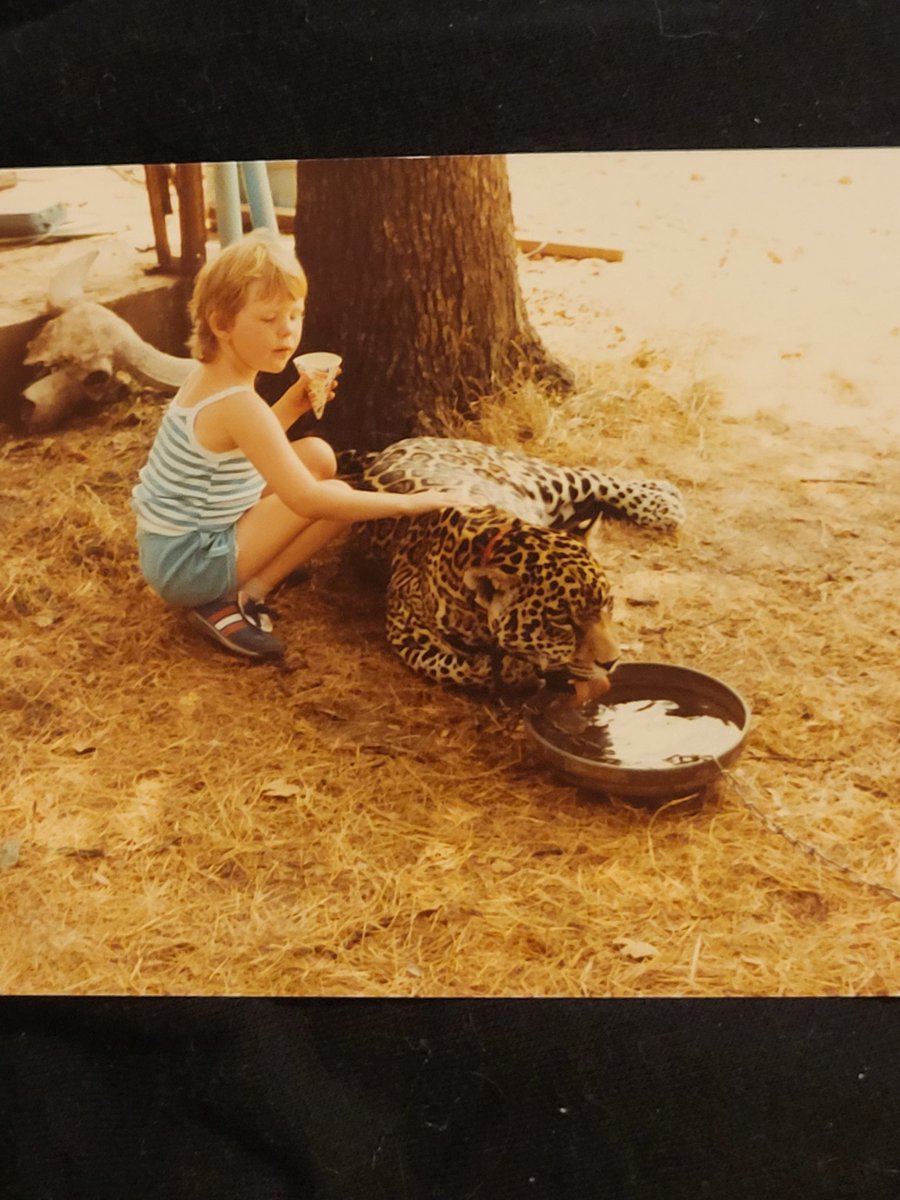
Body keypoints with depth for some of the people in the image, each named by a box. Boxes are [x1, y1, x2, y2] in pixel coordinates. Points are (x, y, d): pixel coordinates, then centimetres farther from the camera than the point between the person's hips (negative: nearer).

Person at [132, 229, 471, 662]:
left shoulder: (209, 376, 3)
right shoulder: (237, 403, -26)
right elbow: (307, 500, -31)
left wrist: (292, 405, 1)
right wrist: (408, 502, -27)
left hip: (171, 544, 9)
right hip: (186, 566, -9)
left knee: (318, 456, 8)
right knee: (335, 497, -13)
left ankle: (245, 582, 6)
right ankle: (227, 604, -9)